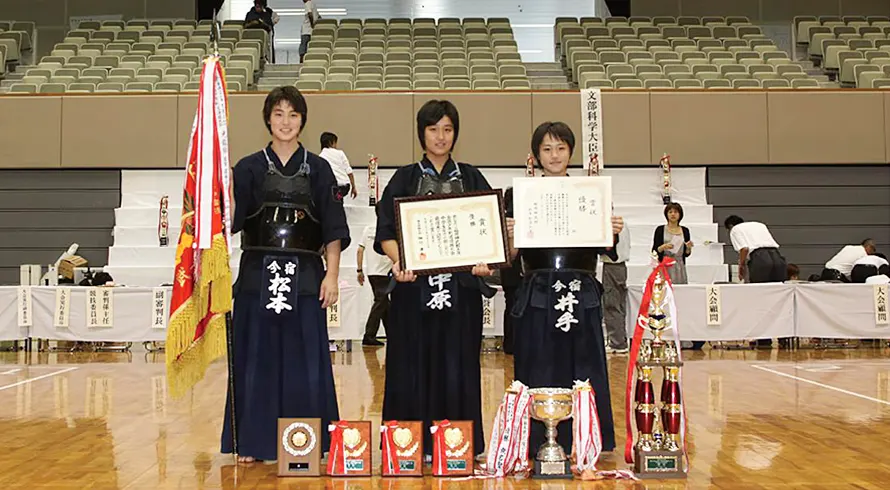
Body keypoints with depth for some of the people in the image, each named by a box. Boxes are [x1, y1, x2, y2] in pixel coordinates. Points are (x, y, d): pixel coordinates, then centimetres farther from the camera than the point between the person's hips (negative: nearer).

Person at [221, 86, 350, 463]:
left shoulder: (318, 169, 7)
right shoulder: (249, 168, 7)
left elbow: (333, 230, 3)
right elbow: (231, 219, -4)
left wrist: (331, 275, -5)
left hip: (305, 276, 0)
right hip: (259, 274, 0)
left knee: (305, 361, 2)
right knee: (257, 359, 4)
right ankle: (254, 442, 14)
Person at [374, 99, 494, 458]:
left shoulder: (471, 178, 13)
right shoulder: (405, 179, 8)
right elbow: (387, 232, -1)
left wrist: (485, 261, -14)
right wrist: (398, 262, -20)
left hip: (461, 285, 1)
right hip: (415, 285, -1)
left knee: (457, 363, 2)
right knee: (415, 363, 0)